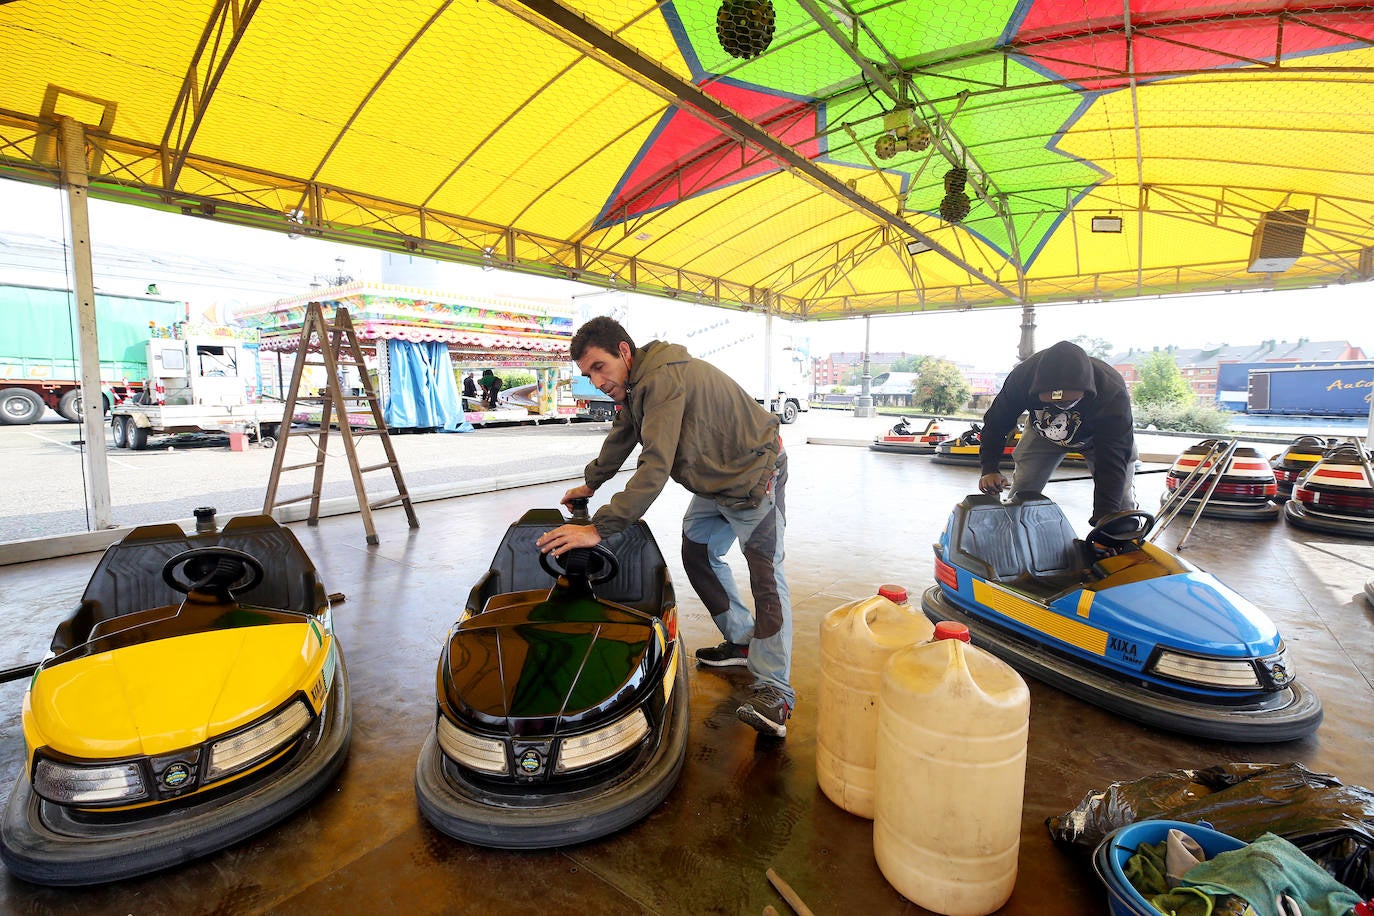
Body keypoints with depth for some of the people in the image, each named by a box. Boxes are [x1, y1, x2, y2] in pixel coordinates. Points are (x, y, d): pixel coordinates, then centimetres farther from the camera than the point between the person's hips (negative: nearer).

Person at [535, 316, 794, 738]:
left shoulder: (663, 380, -31)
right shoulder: (636, 384, 2)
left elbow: (655, 468, -38)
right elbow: (620, 438, 20)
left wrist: (598, 528, -38)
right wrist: (589, 484, 30)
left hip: (755, 475, -10)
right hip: (715, 482, 10)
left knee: (765, 574, -13)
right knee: (697, 553, 15)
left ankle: (773, 691, -9)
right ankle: (741, 640, 28)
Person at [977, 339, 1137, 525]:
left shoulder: (1114, 394, -41)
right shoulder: (1022, 377, -37)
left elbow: (1112, 461, -40)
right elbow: (996, 422, -20)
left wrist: (1104, 516, -49)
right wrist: (989, 469, -30)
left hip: (1102, 435, -1)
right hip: (1043, 433, 1)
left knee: (1122, 507, -8)